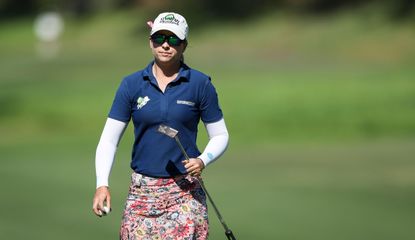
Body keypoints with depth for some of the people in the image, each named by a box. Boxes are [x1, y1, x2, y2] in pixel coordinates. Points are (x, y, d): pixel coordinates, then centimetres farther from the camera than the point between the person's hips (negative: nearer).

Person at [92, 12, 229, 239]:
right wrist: (102, 184, -11)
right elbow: (109, 139, 2)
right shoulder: (131, 84, 3)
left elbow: (220, 136, 7)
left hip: (185, 192, -2)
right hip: (142, 190, 2)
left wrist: (202, 161, -13)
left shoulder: (200, 84, 0)